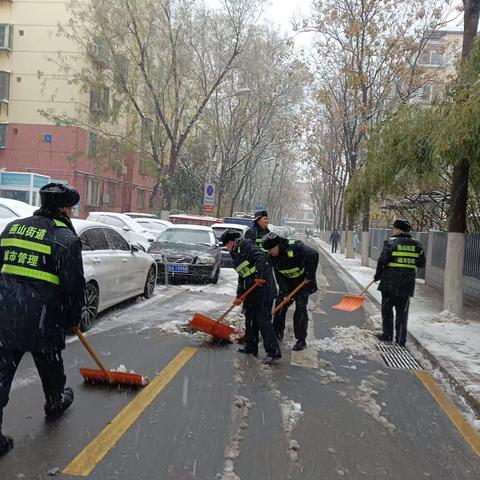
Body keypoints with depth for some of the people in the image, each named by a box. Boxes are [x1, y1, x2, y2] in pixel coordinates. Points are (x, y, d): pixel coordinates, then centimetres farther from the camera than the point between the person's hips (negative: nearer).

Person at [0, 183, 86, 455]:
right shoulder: (66, 238, -9)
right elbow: (75, 285, -11)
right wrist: (74, 319, 5)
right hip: (41, 319, -4)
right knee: (50, 366, 21)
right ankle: (55, 404, 45)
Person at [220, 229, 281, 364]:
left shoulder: (244, 244, -7)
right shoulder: (236, 253, 21)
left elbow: (260, 256, -22)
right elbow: (242, 276, 19)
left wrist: (259, 276, -29)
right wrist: (239, 295, 12)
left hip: (263, 284, -10)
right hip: (251, 288, 10)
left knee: (263, 319, -9)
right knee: (250, 317, 16)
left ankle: (274, 352, -4)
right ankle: (251, 347, 28)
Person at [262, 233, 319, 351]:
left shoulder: (295, 247, -32)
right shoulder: (273, 256, -12)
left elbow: (313, 255, -38)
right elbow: (279, 275, -9)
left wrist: (310, 275, -33)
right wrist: (284, 290, -17)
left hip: (303, 281, -6)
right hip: (288, 282, 6)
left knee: (300, 309, -9)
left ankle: (301, 340, -1)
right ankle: (278, 333, 20)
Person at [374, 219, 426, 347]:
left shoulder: (390, 242, -10)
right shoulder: (416, 245, 4)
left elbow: (382, 261, -13)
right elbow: (421, 263, 8)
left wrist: (378, 275, 1)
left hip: (389, 283, -4)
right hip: (407, 284, 4)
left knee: (387, 309, 12)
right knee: (402, 312, 11)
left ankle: (387, 335, 17)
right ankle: (401, 340, 12)